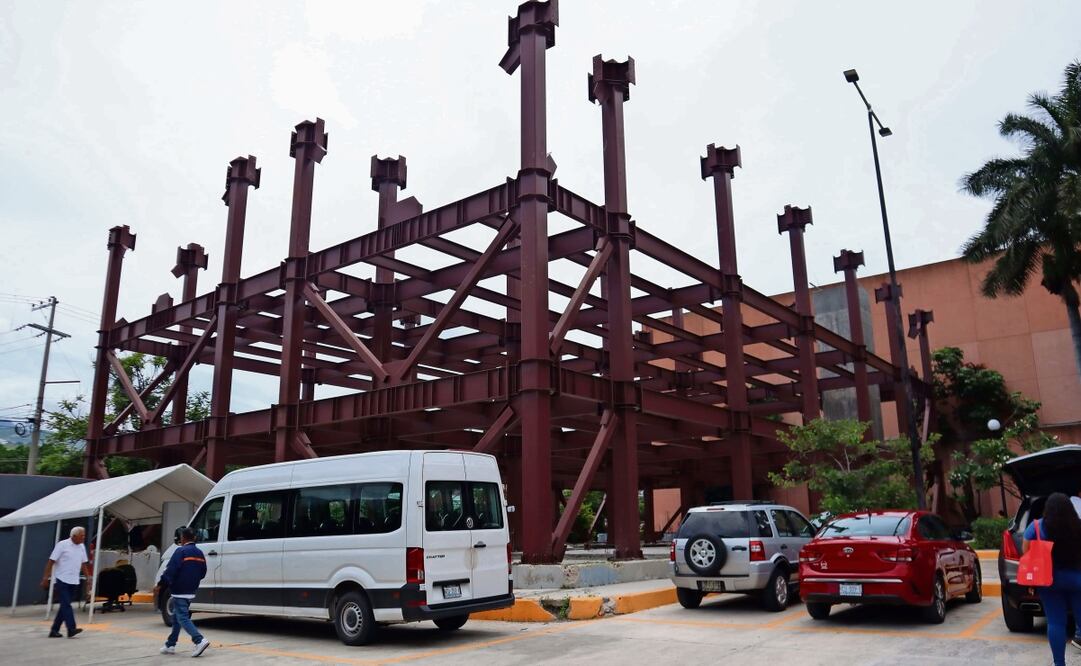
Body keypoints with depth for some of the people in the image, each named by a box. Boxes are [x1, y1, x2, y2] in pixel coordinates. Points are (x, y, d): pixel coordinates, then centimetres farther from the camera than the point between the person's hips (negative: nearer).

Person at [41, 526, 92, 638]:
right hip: (62, 580, -6)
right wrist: (46, 577, -12)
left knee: (65, 606, 8)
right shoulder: (62, 545, -7)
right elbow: (51, 561, -8)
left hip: (74, 582, 6)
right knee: (66, 605, -12)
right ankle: (71, 629, -18)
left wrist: (88, 577, 12)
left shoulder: (82, 547, 10)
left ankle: (54, 631, 16)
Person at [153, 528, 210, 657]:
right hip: (191, 592, 8)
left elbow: (170, 571, -19)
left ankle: (200, 640, -21)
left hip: (179, 592, -8)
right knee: (176, 617, 19)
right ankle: (170, 645, 23)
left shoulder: (181, 551, -13)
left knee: (182, 618, -8)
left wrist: (159, 585, -12)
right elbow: (203, 573, 16)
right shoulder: (199, 553, 12)